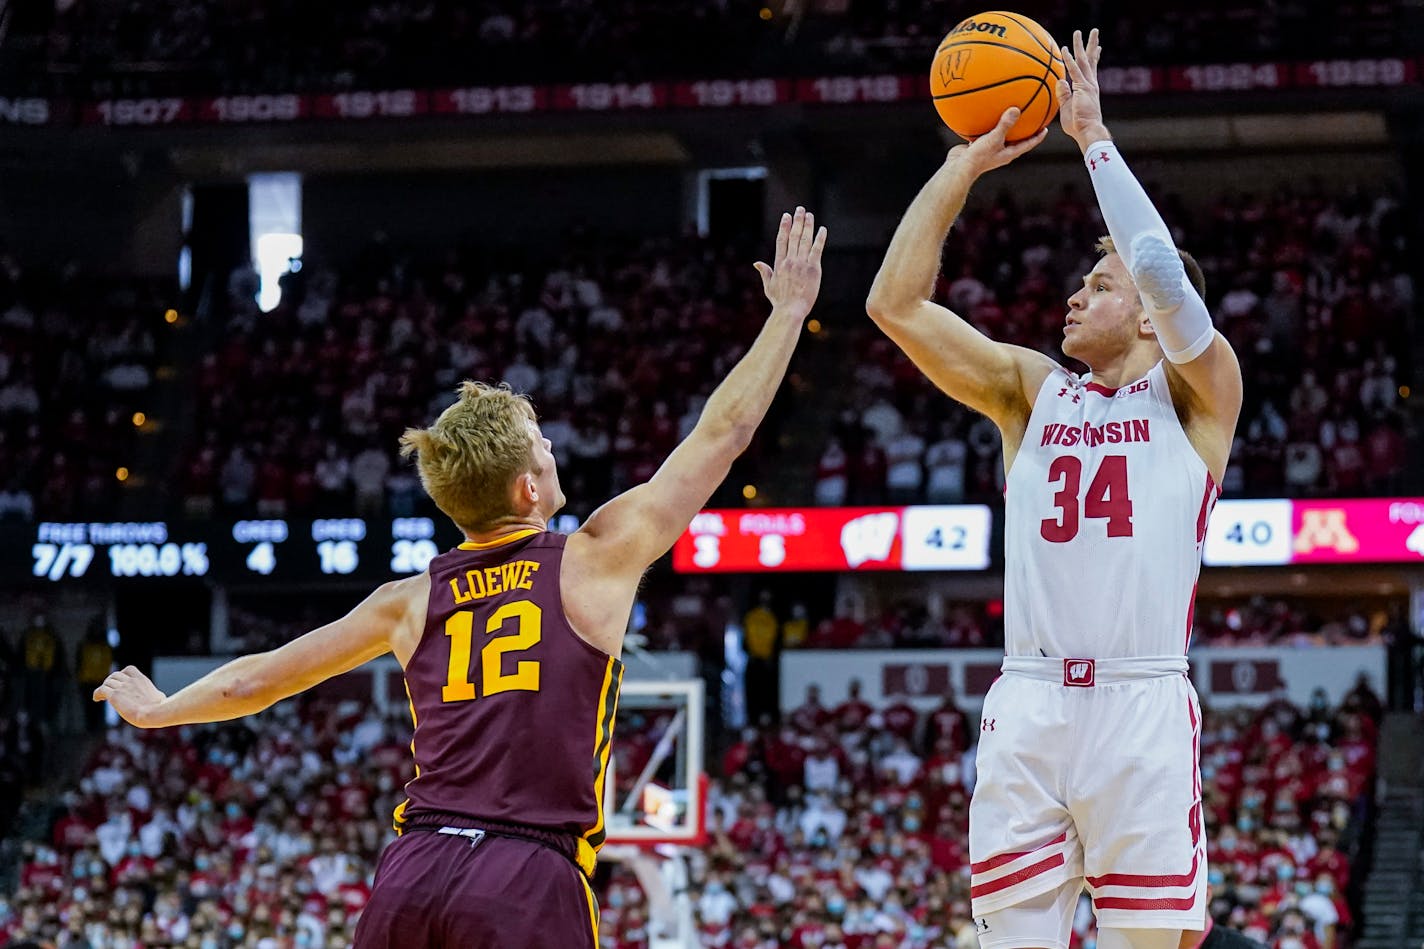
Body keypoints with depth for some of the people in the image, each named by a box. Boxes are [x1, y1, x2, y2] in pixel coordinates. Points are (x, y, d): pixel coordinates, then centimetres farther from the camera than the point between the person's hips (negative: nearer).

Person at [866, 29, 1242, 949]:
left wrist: (1094, 136, -4)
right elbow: (896, 304, 9)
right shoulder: (1031, 388, 17)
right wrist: (965, 164, 6)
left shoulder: (1194, 395, 7)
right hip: (1027, 708, 3)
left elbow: (1163, 276, -11)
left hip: (1142, 707, -3)